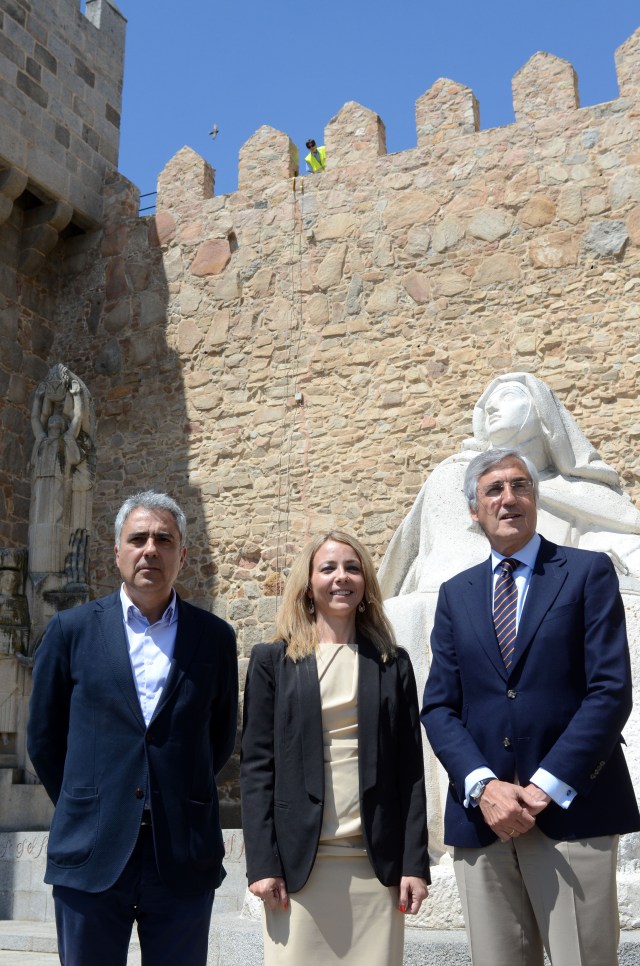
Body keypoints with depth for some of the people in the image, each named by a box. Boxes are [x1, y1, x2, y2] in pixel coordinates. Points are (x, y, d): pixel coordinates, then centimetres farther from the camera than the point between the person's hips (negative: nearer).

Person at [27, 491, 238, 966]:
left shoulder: (215, 637, 3)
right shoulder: (72, 629, 2)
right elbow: (43, 736, 8)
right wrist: (83, 808, 10)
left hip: (184, 856, 1)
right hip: (91, 855, 0)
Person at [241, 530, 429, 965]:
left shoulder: (393, 664, 9)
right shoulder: (272, 661, 5)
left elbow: (410, 770, 6)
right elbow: (257, 765, 0)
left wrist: (415, 863, 0)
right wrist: (262, 863, -7)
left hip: (377, 860, 1)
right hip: (298, 858, -1)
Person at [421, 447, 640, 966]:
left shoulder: (588, 572, 3)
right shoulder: (455, 594, 13)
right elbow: (439, 706, 7)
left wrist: (546, 787, -12)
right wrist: (483, 786, -9)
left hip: (570, 809, -3)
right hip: (481, 812, 3)